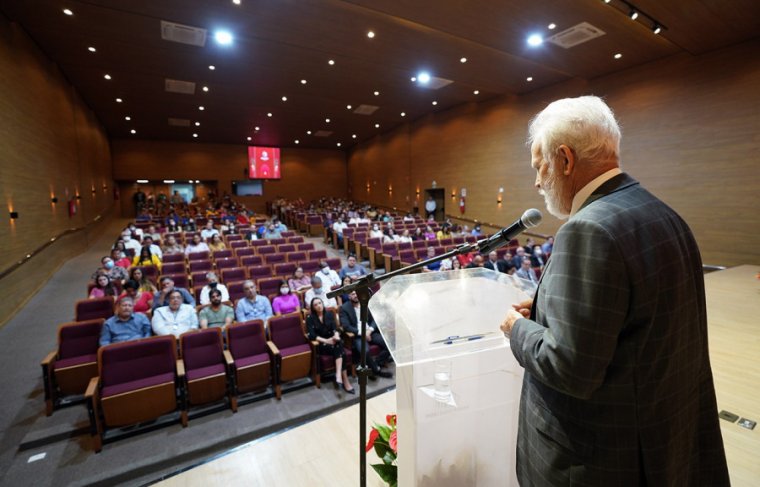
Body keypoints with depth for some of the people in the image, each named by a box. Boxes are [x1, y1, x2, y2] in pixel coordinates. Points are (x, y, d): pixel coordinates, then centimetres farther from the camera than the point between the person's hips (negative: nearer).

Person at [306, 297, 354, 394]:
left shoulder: (330, 314, 9)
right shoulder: (310, 318, -2)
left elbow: (335, 327, -2)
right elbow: (312, 335, -11)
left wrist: (336, 335, -25)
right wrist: (325, 340, -23)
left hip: (332, 341, 3)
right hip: (320, 344, -3)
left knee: (339, 343, -33)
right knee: (340, 349, -30)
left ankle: (339, 375, -40)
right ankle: (345, 381, -32)